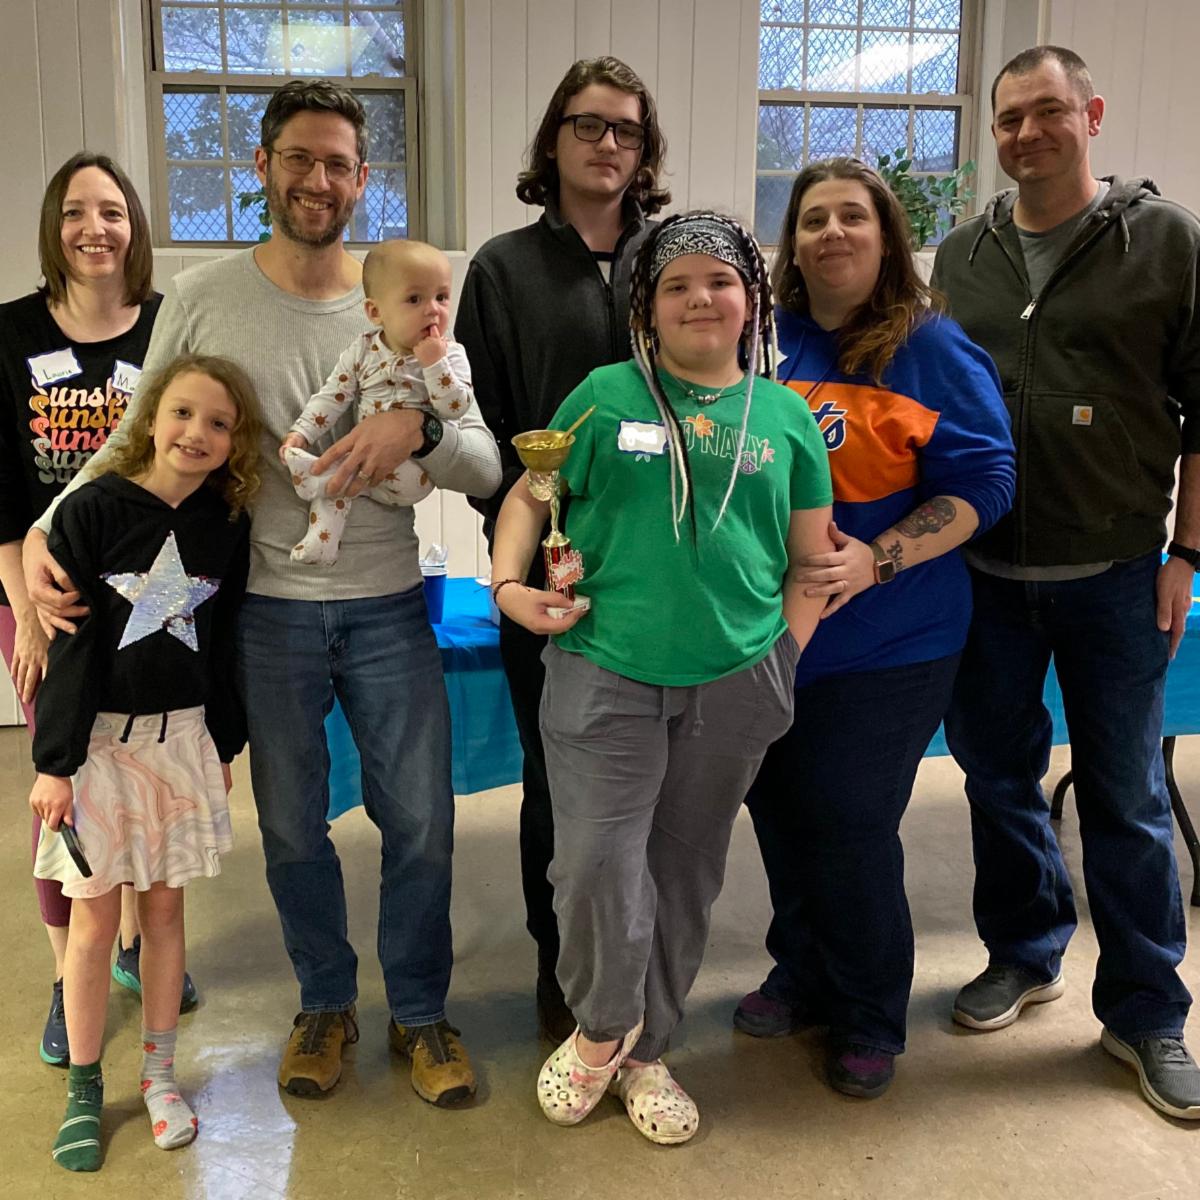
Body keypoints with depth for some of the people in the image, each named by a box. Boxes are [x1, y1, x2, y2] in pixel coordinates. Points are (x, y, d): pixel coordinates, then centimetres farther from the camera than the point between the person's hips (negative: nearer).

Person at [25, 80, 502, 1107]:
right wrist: (45, 530, -11)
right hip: (268, 609, 0)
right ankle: (326, 1003, 37)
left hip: (389, 608, 0)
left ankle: (421, 1012, 30)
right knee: (292, 826, 13)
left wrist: (418, 429, -26)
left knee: (420, 820, 8)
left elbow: (487, 464, -5)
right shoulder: (203, 301, -2)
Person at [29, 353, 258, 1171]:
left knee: (164, 910, 12)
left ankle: (159, 1073, 28)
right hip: (98, 737, -3)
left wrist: (225, 743, 11)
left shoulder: (227, 522, 0)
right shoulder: (93, 511, -10)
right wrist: (54, 761, -11)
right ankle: (84, 1090, 22)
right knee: (95, 922, 5)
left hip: (182, 736, 3)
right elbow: (69, 644, -10)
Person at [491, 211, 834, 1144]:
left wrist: (784, 658, 2)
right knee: (595, 863, -9)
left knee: (687, 870, 12)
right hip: (605, 672, -2)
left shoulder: (786, 417, 7)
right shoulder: (607, 396, 2)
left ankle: (644, 1052, 33)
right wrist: (507, 581, -10)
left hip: (736, 683, 2)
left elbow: (812, 557, 11)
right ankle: (603, 1026, 21)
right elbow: (529, 495, 6)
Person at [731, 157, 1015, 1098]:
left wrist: (877, 560, -22)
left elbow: (983, 483, -10)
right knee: (780, 811, 14)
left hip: (885, 643, -4)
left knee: (850, 829, 0)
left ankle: (870, 1019, 24)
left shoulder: (933, 350, -6)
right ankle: (802, 974, 38)